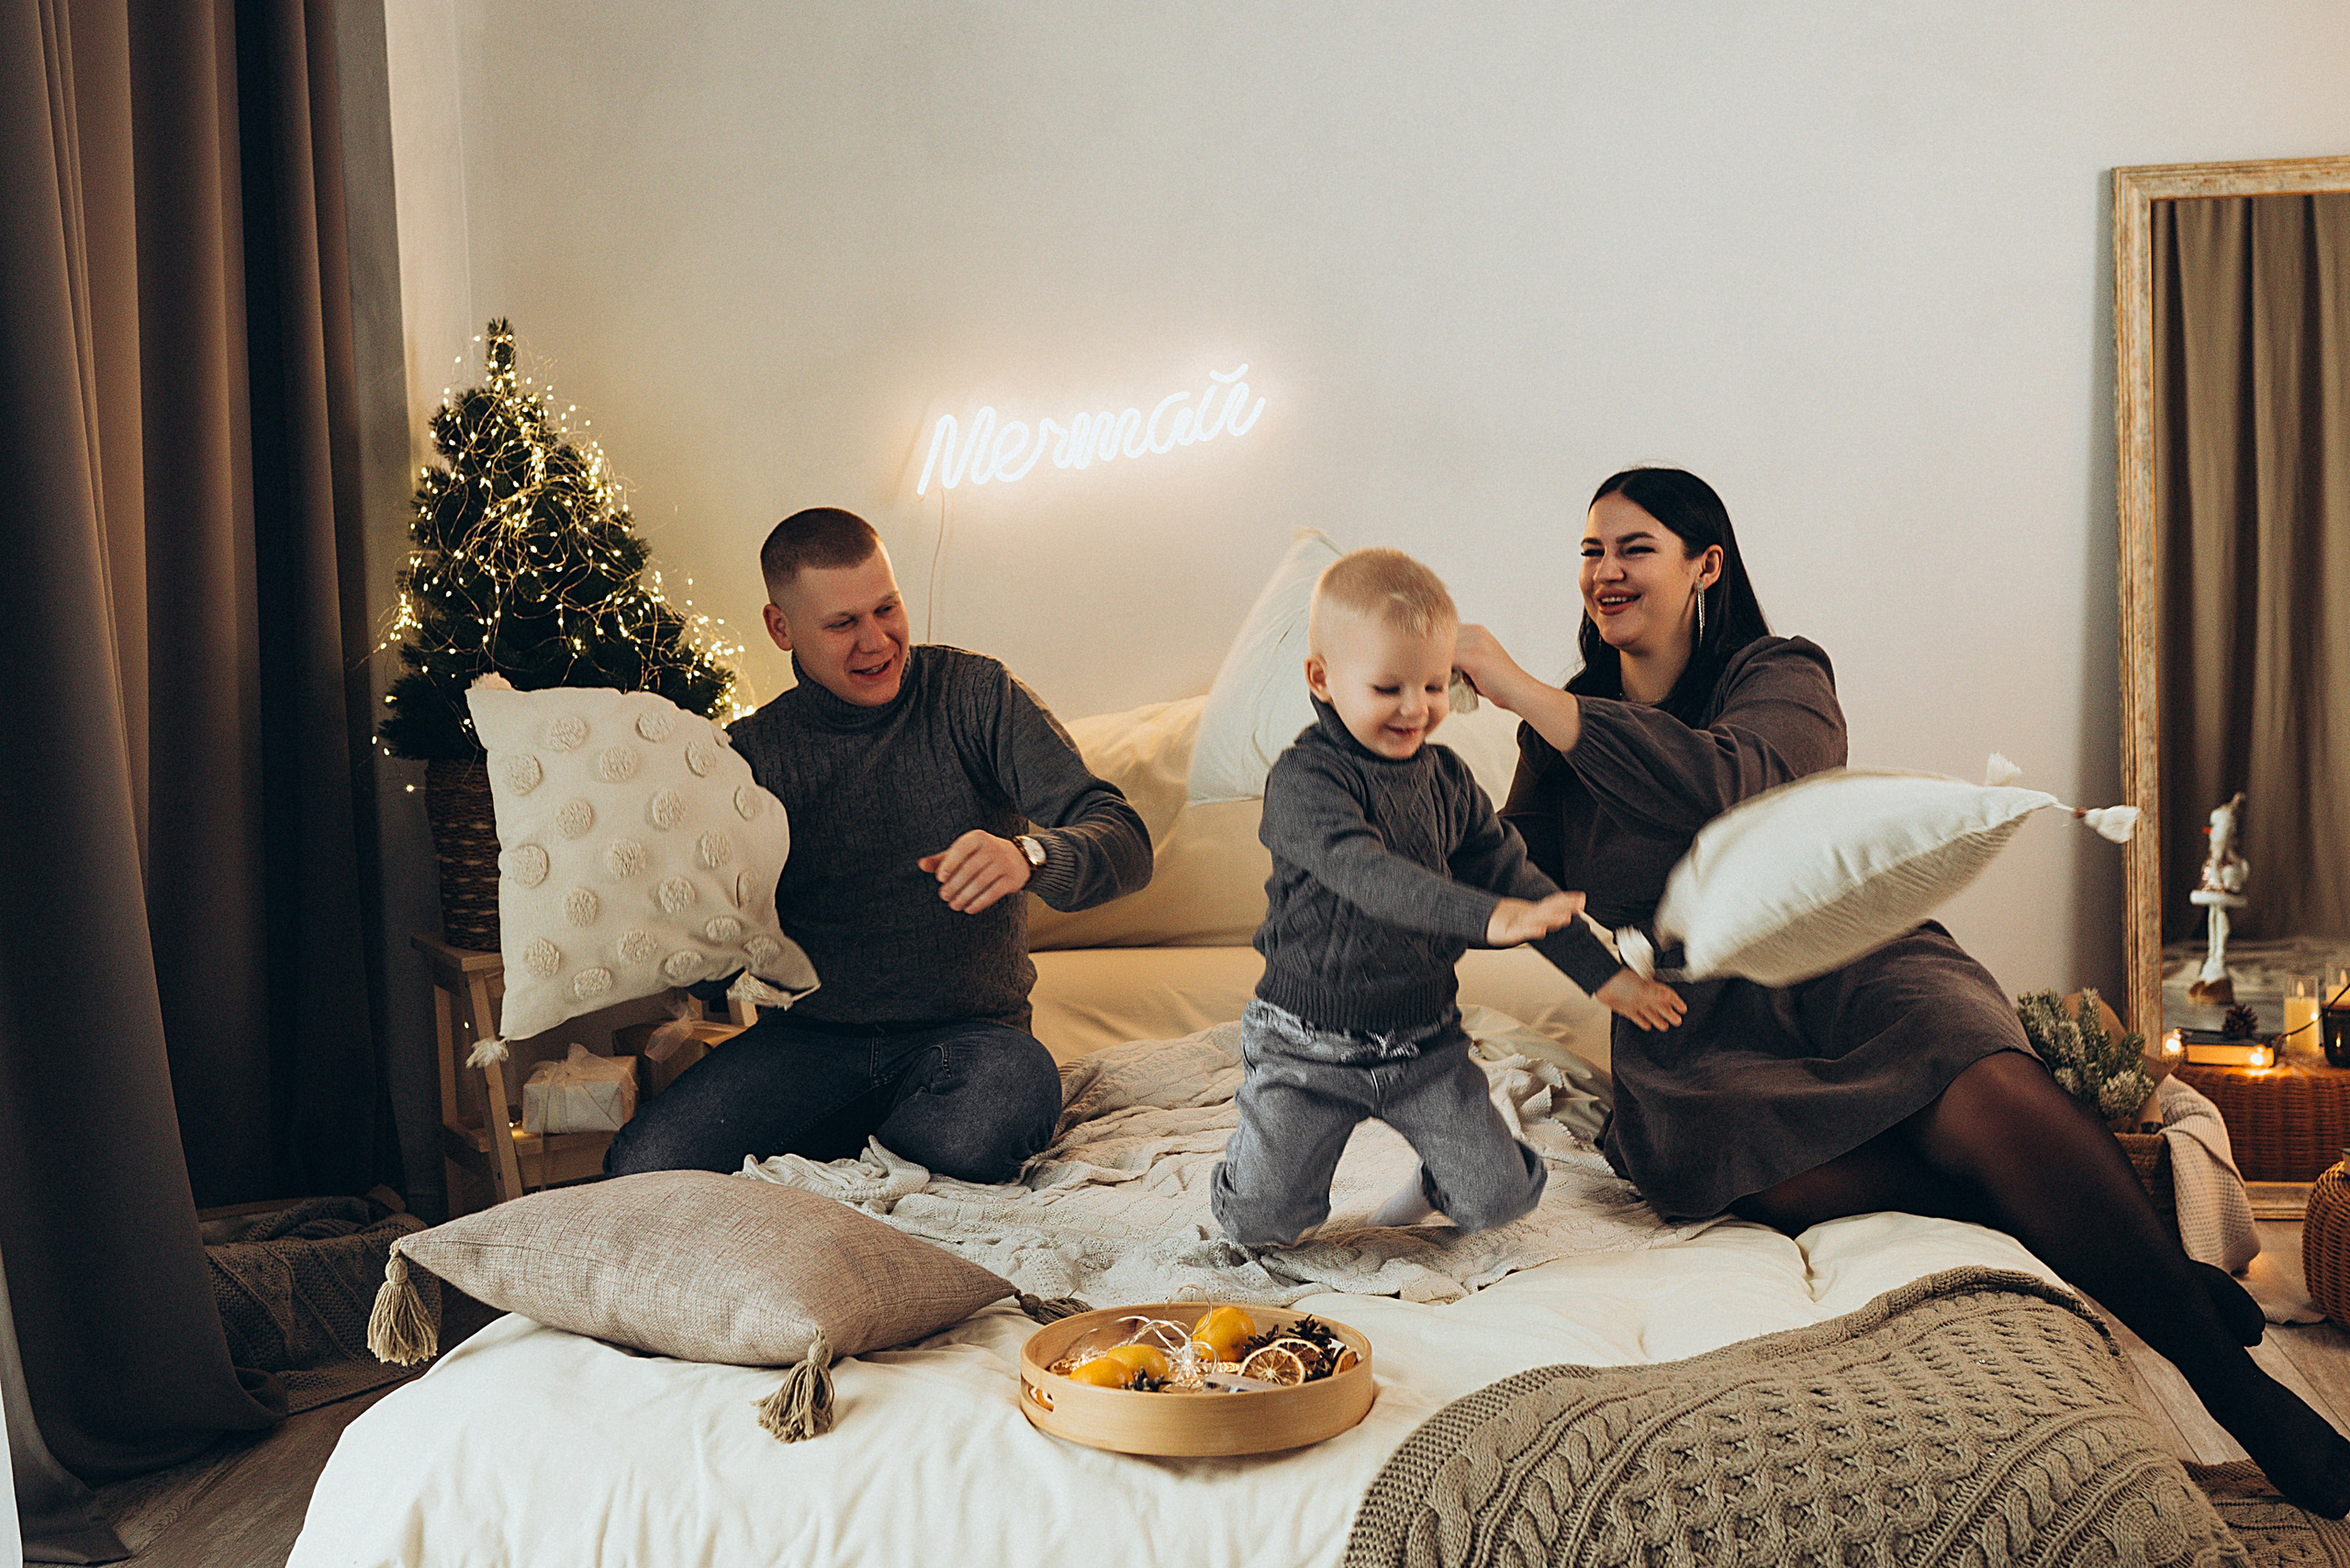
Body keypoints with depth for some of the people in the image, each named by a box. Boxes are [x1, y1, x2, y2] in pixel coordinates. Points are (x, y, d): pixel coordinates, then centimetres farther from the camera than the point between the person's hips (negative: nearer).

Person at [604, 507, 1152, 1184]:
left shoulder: (976, 695, 0)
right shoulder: (753, 753, 6)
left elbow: (1124, 843, -10)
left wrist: (1027, 856, -33)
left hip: (968, 1032, -1)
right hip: (808, 1038, 1)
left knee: (1014, 1091, -37)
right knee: (644, 1165, -23)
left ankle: (840, 1156, -6)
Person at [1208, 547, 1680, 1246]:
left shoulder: (1446, 779, 3)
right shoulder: (1304, 780, -18)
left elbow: (1509, 873, 10)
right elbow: (1364, 873, -34)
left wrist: (1603, 970, 7)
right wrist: (1486, 916, -46)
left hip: (1423, 1041, 5)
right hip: (1310, 1044, -4)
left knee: (1500, 1198, -3)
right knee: (1259, 1224, -5)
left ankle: (1442, 1176, 31)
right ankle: (1259, 1147, 30)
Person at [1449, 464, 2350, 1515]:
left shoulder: (1779, 678, 6)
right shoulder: (1569, 729, 18)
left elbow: (1727, 784, -18)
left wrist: (1525, 694, -20)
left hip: (1845, 963, -1)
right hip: (1691, 1026, 2)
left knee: (1986, 1096, -35)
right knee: (1780, 1176, -34)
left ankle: (2240, 1389, -25)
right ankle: (2133, 1257, -21)